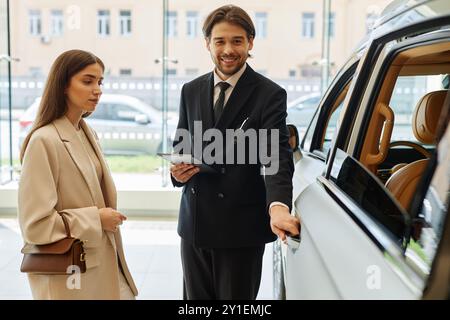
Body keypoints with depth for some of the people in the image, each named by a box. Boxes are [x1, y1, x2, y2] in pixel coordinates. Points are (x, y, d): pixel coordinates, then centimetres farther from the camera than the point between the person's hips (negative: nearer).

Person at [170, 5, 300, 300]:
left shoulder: (270, 95, -8)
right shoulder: (191, 91, 8)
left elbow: (278, 156, -17)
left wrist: (278, 205, -35)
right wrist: (178, 169, -8)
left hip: (241, 227, -4)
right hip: (194, 223, 5)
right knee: (196, 298, 17)